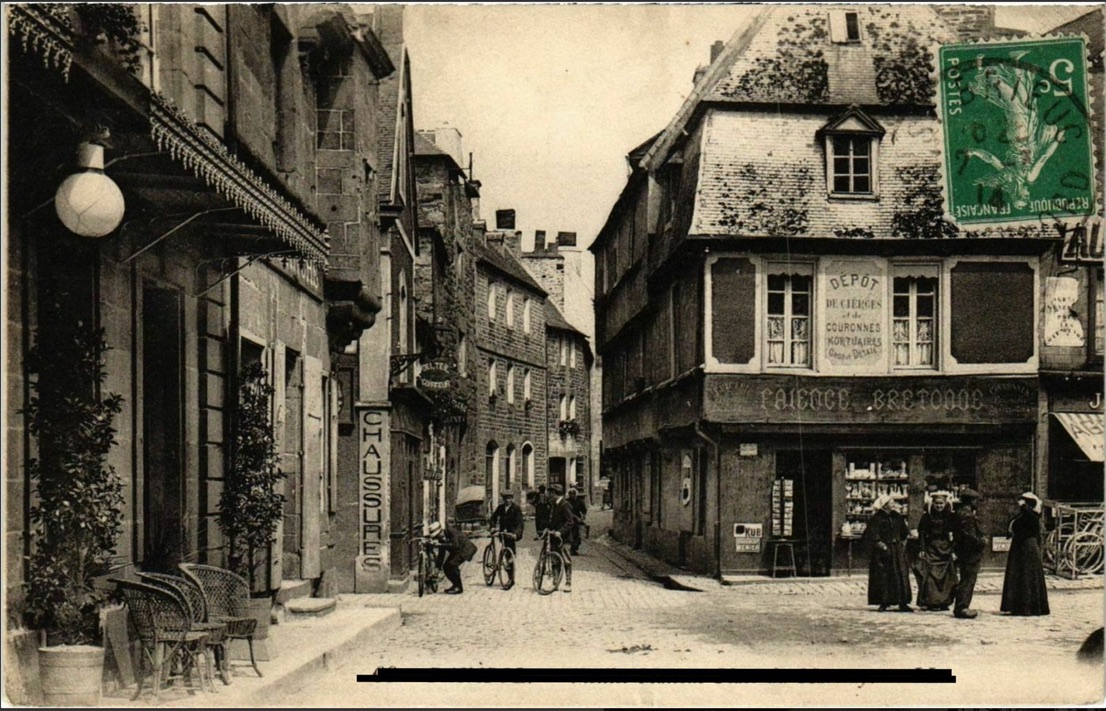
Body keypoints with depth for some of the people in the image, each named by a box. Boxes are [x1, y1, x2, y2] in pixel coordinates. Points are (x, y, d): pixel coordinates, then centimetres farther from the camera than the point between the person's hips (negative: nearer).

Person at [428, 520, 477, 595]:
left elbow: (455, 545, -38)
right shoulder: (441, 538, -5)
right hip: (456, 551, 9)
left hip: (466, 549, -9)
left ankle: (459, 588, -15)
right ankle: (455, 585, 17)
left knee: (452, 564, -25)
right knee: (445, 566, -3)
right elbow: (441, 553, 3)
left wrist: (440, 545, -41)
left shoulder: (451, 531, -27)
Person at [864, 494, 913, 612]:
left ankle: (902, 603, 4)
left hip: (898, 551, 6)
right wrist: (884, 547, -17)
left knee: (901, 576, 1)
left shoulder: (897, 516, 10)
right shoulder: (877, 518, -9)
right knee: (883, 577, -3)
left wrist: (903, 545, 9)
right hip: (883, 552, -5)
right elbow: (873, 537, -13)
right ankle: (884, 602, 5)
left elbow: (904, 533, 19)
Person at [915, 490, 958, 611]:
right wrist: (921, 549, -6)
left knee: (946, 577, 2)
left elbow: (954, 535, 4)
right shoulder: (927, 516, 2)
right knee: (930, 575, -8)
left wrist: (954, 551, -3)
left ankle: (944, 602, 10)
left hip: (946, 549, 1)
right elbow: (921, 534, 2)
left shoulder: (950, 517, 4)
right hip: (930, 548, -1)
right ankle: (930, 602, -4)